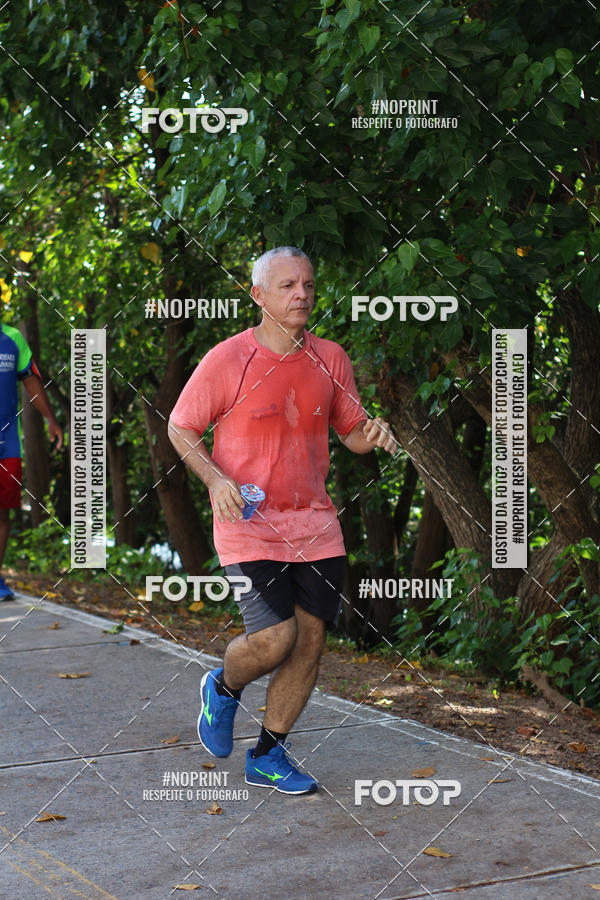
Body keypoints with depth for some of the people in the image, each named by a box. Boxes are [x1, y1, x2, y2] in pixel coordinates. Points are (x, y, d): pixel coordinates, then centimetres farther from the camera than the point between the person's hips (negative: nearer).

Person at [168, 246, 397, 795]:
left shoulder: (330, 359, 6)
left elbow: (352, 431, 16)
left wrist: (373, 434, -8)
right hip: (248, 524, -5)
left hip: (314, 524, 5)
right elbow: (181, 428, 1)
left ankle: (269, 756, 22)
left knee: (310, 638, 3)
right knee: (275, 637, -17)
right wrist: (215, 480, -16)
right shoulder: (228, 360, -8)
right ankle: (223, 688, 19)